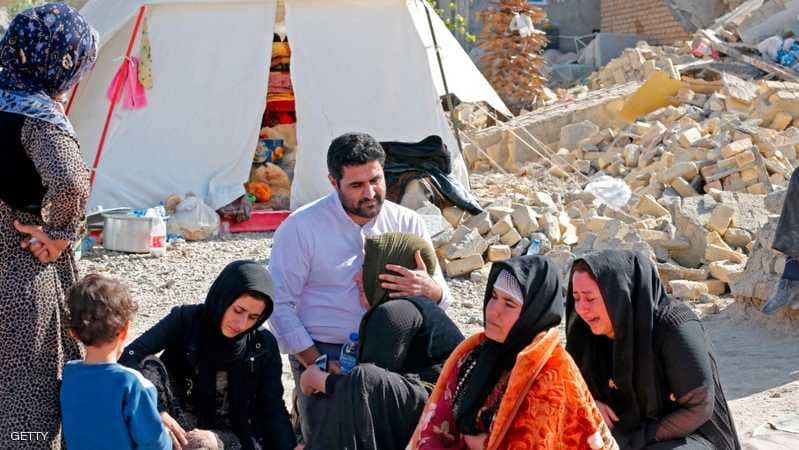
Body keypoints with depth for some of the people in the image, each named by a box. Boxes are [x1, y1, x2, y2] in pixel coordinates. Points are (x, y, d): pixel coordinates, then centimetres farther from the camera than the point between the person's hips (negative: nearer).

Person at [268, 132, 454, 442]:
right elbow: (280, 305, -2)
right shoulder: (301, 227, -2)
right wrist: (315, 364, -11)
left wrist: (427, 288, -18)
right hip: (324, 352, -3)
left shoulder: (406, 224, 6)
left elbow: (442, 297, 7)